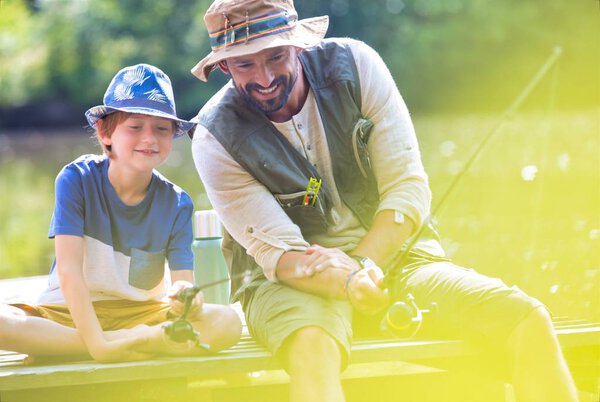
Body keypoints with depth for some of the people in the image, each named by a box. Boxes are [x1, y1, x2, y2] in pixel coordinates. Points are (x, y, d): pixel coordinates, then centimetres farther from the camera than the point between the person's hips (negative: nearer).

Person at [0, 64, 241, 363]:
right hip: (70, 313, -2)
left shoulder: (176, 203, -4)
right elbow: (69, 269, -19)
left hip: (140, 314, 2)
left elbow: (185, 281, -11)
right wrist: (96, 343, -30)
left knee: (227, 321, -24)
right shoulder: (77, 179, -12)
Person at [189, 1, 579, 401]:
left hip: (387, 253, 3)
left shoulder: (354, 64, -6)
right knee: (313, 346, -41)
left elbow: (409, 188, -8)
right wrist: (346, 282, -36)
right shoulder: (216, 138, -12)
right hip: (291, 281, -3)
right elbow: (277, 252, -16)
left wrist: (361, 262, -23)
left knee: (528, 320, -19)